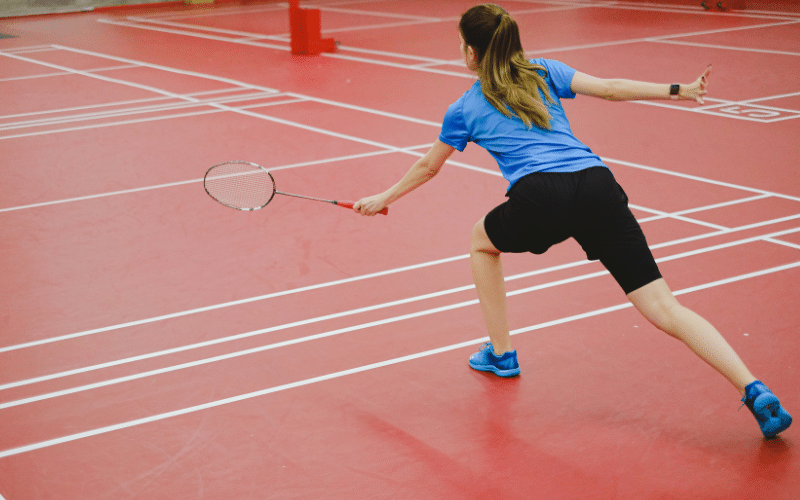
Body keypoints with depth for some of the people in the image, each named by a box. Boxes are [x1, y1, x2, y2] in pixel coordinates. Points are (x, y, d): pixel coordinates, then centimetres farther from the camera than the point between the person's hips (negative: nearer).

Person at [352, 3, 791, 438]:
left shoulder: (464, 110, 22)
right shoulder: (544, 73, 26)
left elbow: (427, 167, 35)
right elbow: (611, 89, 13)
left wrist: (383, 198, 51)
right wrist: (678, 91, 16)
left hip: (540, 197, -2)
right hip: (596, 184, 2)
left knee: (482, 240, 33)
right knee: (664, 308, -2)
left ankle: (501, 353, 33)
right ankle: (755, 392, -17)